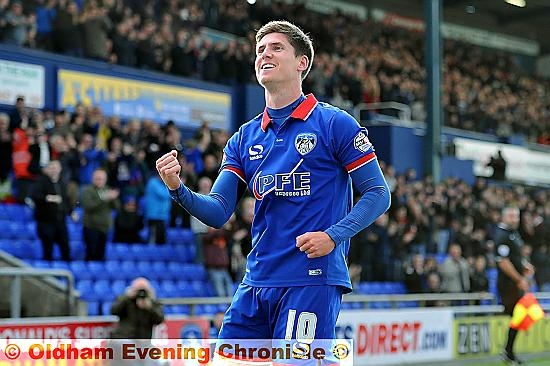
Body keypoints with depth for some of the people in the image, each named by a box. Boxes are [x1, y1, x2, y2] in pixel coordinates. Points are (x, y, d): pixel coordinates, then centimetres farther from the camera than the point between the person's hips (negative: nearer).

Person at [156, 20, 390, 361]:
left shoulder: (335, 124, -2)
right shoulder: (245, 138, 14)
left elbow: (378, 194, -3)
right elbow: (218, 212, 8)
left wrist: (333, 236, -16)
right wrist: (179, 189, -11)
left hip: (312, 280, -6)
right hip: (256, 284, 6)